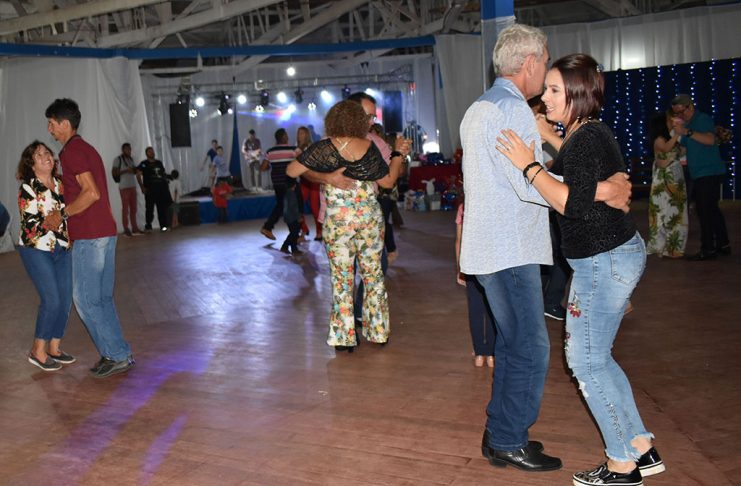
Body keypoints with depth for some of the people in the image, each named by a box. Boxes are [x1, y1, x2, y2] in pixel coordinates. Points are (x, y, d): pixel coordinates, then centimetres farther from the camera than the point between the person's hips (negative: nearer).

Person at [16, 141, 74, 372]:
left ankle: (54, 347, 17)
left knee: (65, 299, 2)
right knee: (51, 299, -12)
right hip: (36, 250, -6)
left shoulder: (60, 183, 7)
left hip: (62, 249, 6)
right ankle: (38, 351, 2)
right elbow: (29, 224, -14)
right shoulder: (28, 188, -9)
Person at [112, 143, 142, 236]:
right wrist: (125, 171, -17)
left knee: (133, 208, 7)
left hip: (133, 186, 7)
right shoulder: (118, 159, -3)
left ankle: (135, 228, 11)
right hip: (124, 187, -7)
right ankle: (126, 229, -2)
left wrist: (135, 170, 4)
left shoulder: (131, 159, 17)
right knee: (125, 209, -5)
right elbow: (114, 173, -8)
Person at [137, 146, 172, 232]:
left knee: (162, 208, 3)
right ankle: (148, 226, 3)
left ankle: (163, 225, 7)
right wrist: (142, 187, -12)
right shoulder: (143, 164, 2)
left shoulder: (159, 163, 17)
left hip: (161, 188, 5)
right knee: (150, 208, -3)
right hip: (150, 189, -4)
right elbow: (138, 175, -5)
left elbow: (164, 173, 26)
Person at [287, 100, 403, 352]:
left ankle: (345, 338, 9)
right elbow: (388, 181, 5)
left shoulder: (324, 148, -10)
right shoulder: (369, 147, -3)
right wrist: (399, 155, 17)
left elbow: (292, 171, -10)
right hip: (370, 218, 2)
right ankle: (378, 332, 20)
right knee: (373, 274, 13)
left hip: (337, 220, -2)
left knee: (342, 278, 6)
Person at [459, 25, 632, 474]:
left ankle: (500, 433, 25)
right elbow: (533, 185, -22)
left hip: (495, 246, 11)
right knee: (531, 349, -3)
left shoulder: (481, 108, 18)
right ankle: (509, 444, 7)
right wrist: (602, 191, -19)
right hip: (510, 250, -10)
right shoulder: (512, 109, -15)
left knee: (514, 344, 17)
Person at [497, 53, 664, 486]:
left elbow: (574, 203, -28)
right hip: (619, 253, 11)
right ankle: (642, 448, 25)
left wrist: (529, 166, -21)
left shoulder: (585, 139, -19)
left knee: (586, 361, 0)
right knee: (596, 357, 18)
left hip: (604, 261, -10)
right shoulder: (591, 133, 12)